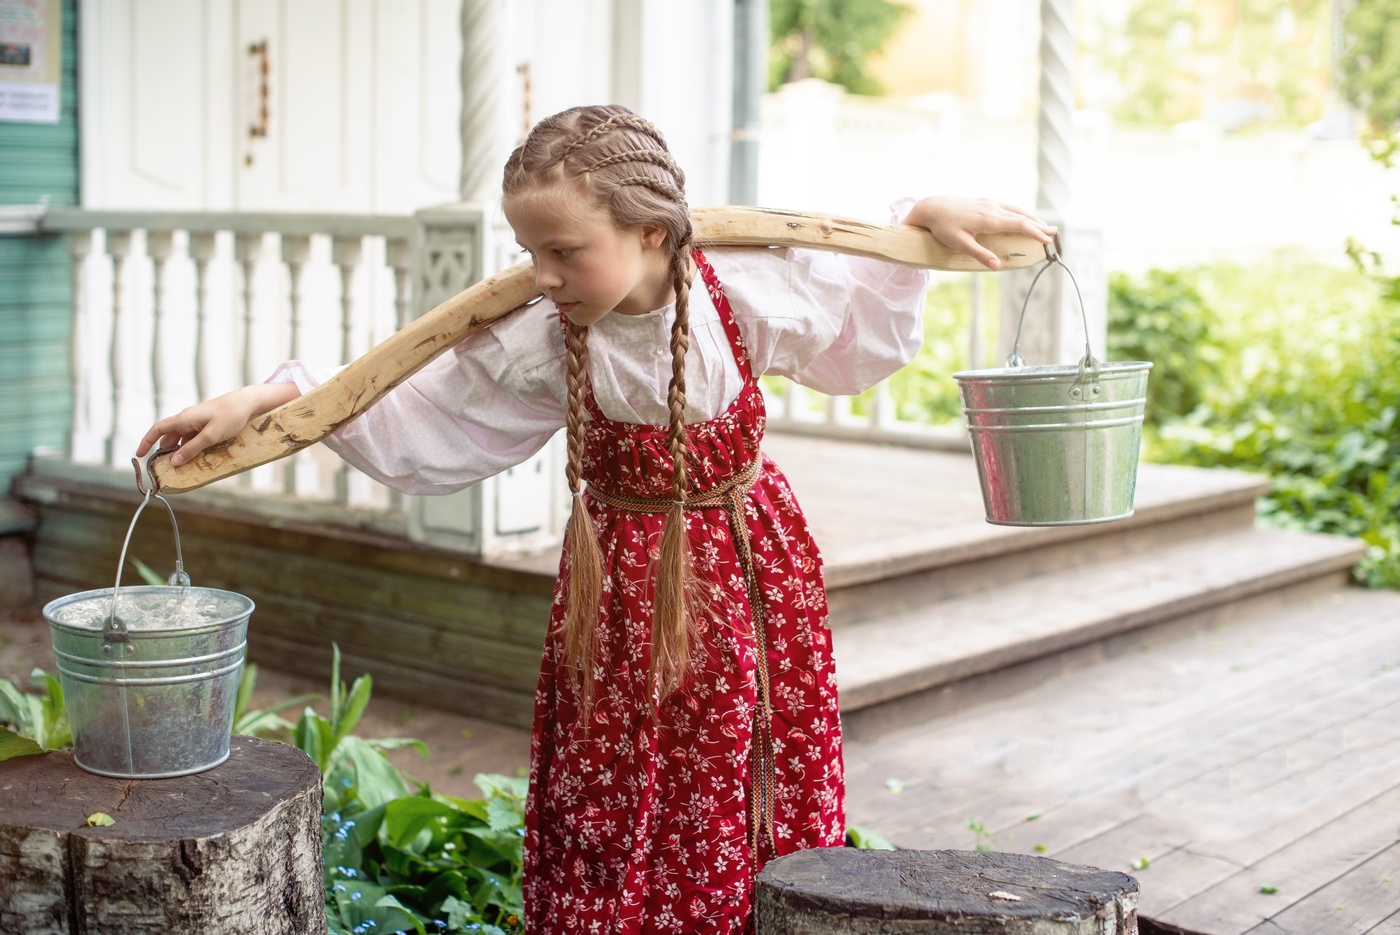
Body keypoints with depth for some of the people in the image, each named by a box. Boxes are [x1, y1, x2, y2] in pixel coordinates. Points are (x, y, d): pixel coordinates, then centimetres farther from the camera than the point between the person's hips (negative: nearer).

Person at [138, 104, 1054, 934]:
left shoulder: (750, 291, -16)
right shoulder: (538, 343, -15)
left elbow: (866, 333, 5)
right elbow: (409, 427, -8)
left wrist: (926, 217, -3)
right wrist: (266, 401, -16)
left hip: (746, 580, 0)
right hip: (617, 591, 0)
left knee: (749, 820, 6)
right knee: (609, 825, 4)